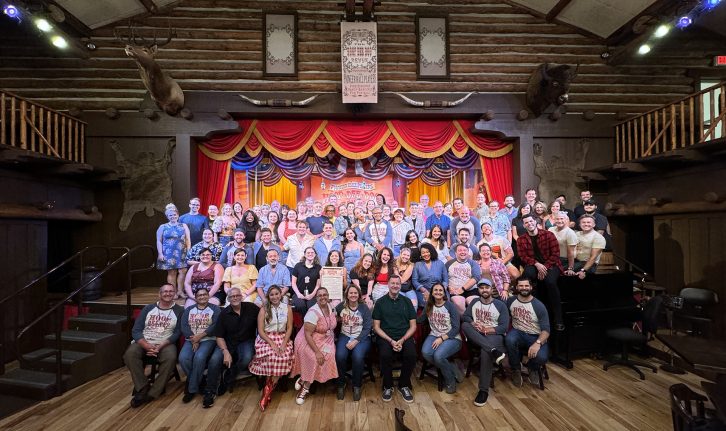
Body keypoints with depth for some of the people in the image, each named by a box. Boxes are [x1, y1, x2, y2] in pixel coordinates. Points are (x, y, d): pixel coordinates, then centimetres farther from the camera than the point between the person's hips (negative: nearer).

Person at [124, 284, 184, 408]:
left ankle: (153, 393, -16)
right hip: (144, 342, 3)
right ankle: (143, 388, -15)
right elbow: (136, 330, 2)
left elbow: (177, 332, -5)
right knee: (129, 354, -28)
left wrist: (160, 346, -18)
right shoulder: (148, 309, 8)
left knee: (170, 358, -32)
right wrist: (147, 346, -15)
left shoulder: (179, 310, 1)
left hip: (165, 343, -2)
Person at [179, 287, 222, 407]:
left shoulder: (214, 309, 6)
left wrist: (199, 336, -16)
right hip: (191, 340, 3)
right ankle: (198, 382, -3)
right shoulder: (189, 310, 16)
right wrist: (193, 340, -13)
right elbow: (184, 326, 3)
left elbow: (215, 326, -7)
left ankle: (192, 388, -11)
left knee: (199, 357, -31)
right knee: (183, 358, -25)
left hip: (208, 340, -3)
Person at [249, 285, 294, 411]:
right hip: (266, 339, -1)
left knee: (283, 357, -27)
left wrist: (283, 344, -12)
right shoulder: (264, 310, 1)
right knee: (271, 357, -30)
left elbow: (289, 328, 3)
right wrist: (272, 343, -16)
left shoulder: (287, 308, 4)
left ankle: (268, 390, -9)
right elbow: (260, 331, -4)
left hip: (282, 338, 1)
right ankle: (270, 389, -10)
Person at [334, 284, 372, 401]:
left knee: (358, 356, -30)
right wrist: (338, 319, -8)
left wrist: (356, 341, -17)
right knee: (340, 356, -27)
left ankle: (357, 386, -4)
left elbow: (367, 328, -7)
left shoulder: (364, 308, -3)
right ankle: (341, 384, -1)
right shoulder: (341, 306, 3)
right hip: (345, 336, 2)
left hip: (362, 338, -2)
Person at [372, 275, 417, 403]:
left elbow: (413, 326, 7)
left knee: (411, 355, -27)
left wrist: (402, 340, -10)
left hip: (405, 336, 1)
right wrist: (391, 340, -11)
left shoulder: (407, 301, 9)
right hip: (386, 337, -1)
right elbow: (376, 326, 2)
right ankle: (388, 386, -2)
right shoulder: (381, 302, 5)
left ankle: (404, 385, 1)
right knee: (385, 355, -30)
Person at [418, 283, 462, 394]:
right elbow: (420, 320, 8)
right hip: (434, 335, 4)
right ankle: (452, 370, -4)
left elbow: (456, 328, -10)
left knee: (438, 355, -31)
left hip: (451, 338, -4)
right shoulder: (429, 306, 7)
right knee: (425, 353, -26)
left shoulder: (451, 306, -7)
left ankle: (450, 380, 1)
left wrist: (442, 338, -20)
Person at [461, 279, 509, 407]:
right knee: (465, 325, -29)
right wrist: (474, 324, -17)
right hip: (476, 335, 3)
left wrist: (487, 330, -18)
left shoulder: (500, 305, 1)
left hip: (494, 334, -3)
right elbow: (464, 317, 4)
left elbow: (504, 327, -6)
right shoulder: (474, 302, 12)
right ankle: (494, 351, -39)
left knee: (485, 352, -35)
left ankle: (484, 391, -21)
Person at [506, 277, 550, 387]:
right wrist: (507, 332, -10)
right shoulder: (511, 301, 1)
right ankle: (516, 369, -3)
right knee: (509, 340, -35)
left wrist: (537, 343, -30)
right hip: (518, 333, 2)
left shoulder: (538, 306, -10)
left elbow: (546, 330, -13)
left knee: (541, 357, -32)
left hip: (536, 337, -1)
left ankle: (533, 368, 12)